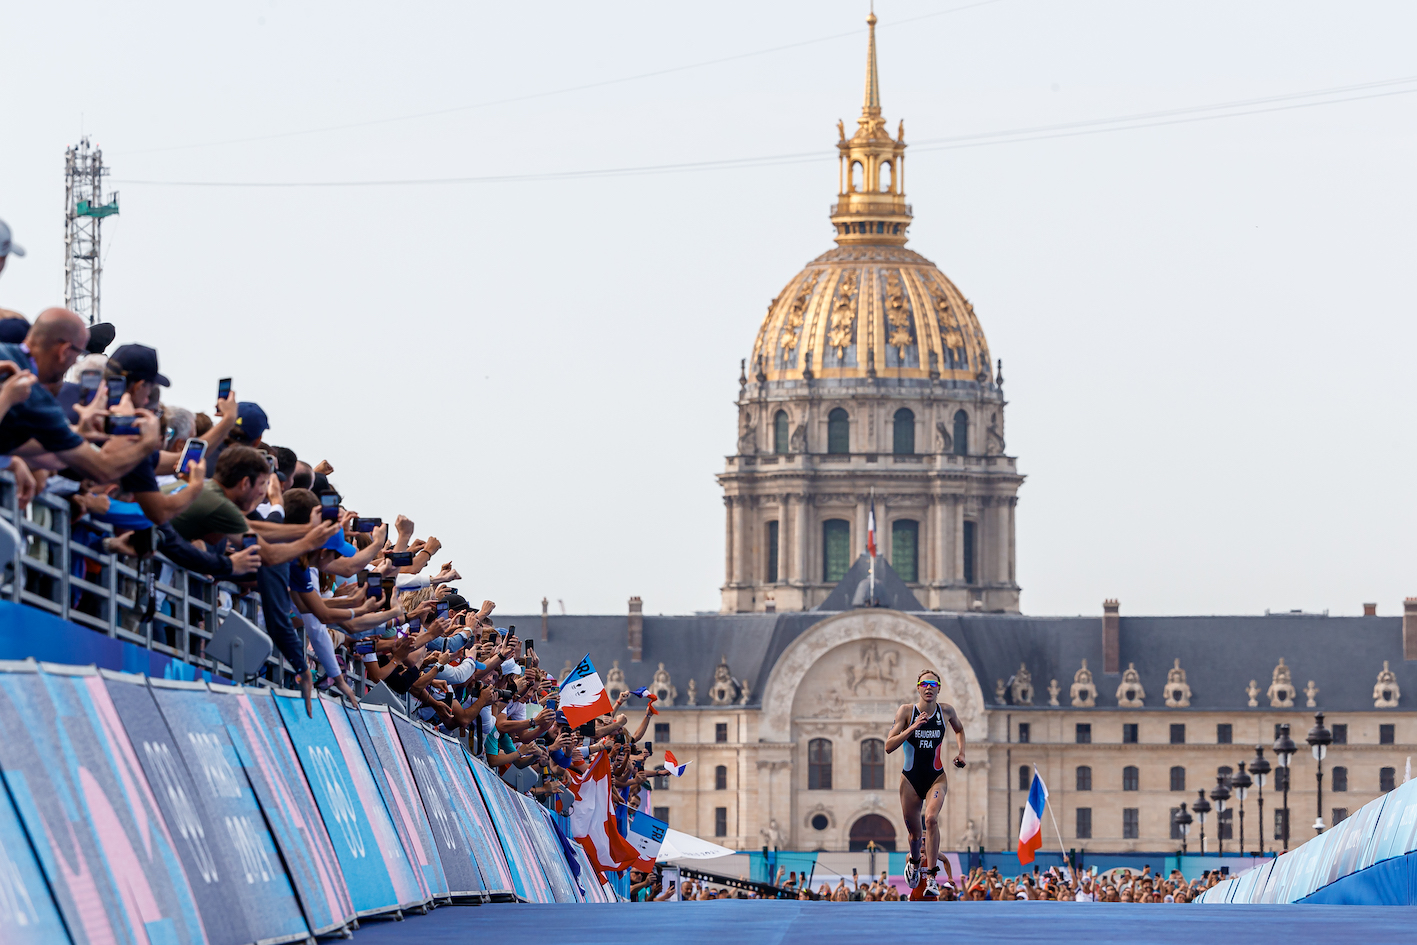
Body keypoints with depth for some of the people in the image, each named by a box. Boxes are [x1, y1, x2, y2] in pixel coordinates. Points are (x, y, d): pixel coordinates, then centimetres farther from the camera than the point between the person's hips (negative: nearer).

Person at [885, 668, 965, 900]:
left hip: (936, 778, 0)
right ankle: (914, 861, 45)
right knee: (913, 830, 9)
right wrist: (912, 728, -24)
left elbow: (959, 729, 22)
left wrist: (961, 752, 6)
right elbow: (889, 746, -13)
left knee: (931, 818, -26)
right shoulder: (906, 711, -8)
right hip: (910, 778, 0)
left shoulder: (946, 711, -1)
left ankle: (930, 877, -24)